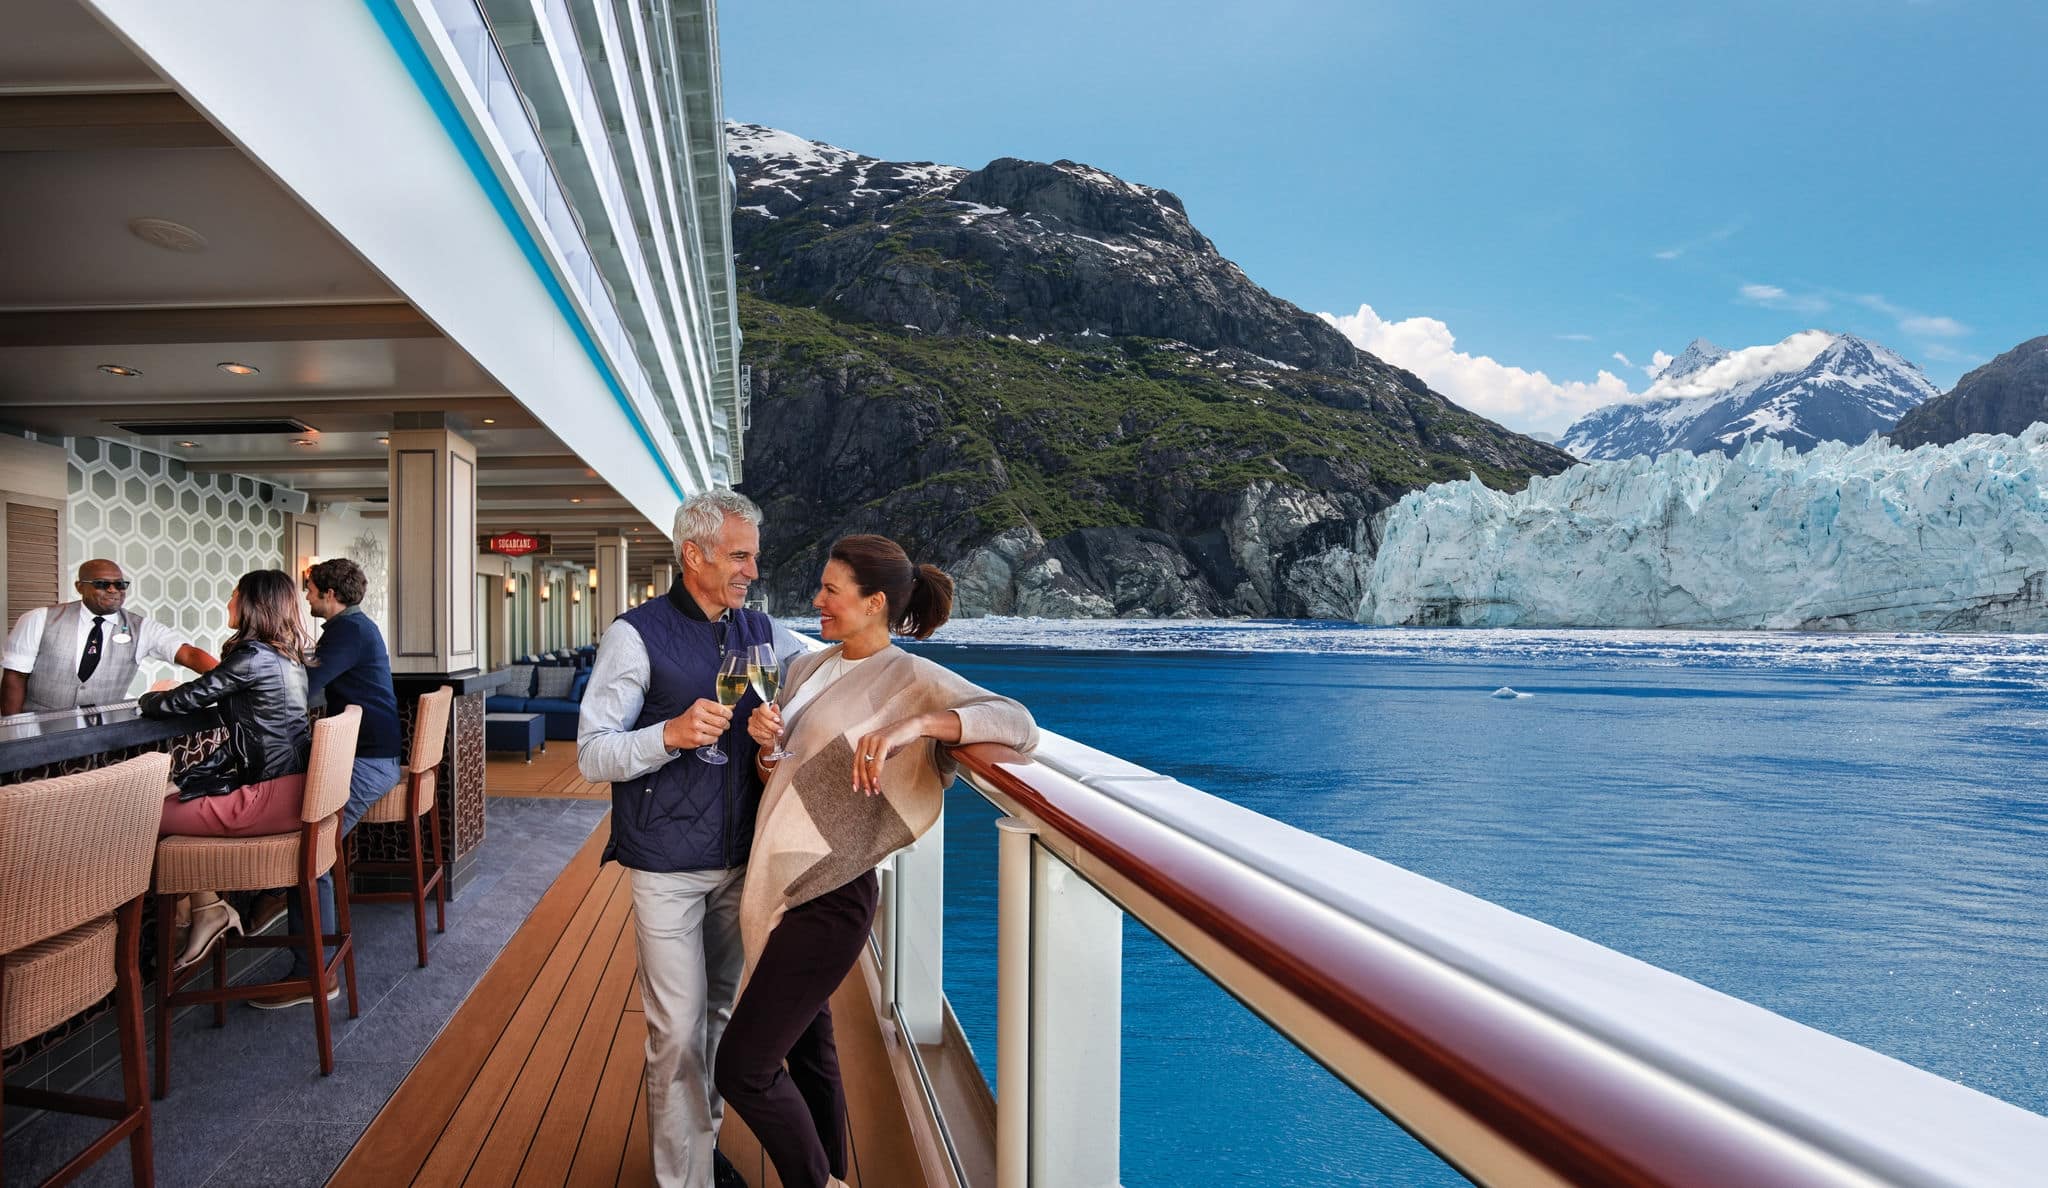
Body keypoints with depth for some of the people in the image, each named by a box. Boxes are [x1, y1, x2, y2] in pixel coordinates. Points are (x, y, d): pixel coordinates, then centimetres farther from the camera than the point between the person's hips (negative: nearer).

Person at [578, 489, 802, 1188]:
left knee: (719, 1013, 19)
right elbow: (593, 756, -11)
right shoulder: (638, 634, -10)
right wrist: (671, 733, -28)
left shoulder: (760, 631, 4)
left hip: (739, 860, 5)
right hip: (668, 867, -5)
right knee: (679, 1030, 1)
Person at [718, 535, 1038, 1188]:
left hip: (827, 896, -7)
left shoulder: (912, 678, -13)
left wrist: (907, 725, -37)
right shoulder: (807, 668, 9)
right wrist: (764, 741, -7)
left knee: (743, 1068, -1)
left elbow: (1019, 725, -27)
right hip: (778, 879, 7)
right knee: (808, 1045, 20)